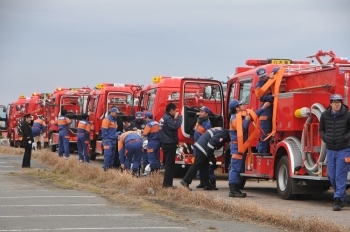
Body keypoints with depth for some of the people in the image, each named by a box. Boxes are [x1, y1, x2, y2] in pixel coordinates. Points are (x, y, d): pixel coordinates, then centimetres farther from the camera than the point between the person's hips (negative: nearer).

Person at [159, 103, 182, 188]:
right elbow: (175, 126, -26)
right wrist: (178, 117, -14)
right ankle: (167, 184, -7)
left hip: (166, 143, 11)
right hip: (170, 144, -11)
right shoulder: (168, 118, -15)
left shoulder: (165, 117, 16)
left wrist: (175, 118, 5)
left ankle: (167, 183, 19)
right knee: (170, 164, -7)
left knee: (168, 164, 15)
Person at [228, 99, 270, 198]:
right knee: (235, 168, -11)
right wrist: (247, 120, -14)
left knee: (238, 169, 11)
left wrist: (263, 107, 19)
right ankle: (232, 190, -13)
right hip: (237, 146, -10)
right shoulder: (235, 118, -13)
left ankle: (236, 189, 14)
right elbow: (241, 129, -23)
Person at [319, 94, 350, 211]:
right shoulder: (325, 115, 1)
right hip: (330, 150, 4)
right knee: (331, 175, 9)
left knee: (340, 176, -7)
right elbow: (321, 129, 15)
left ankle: (338, 200, -4)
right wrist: (325, 138, -1)